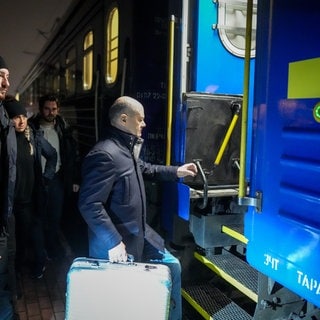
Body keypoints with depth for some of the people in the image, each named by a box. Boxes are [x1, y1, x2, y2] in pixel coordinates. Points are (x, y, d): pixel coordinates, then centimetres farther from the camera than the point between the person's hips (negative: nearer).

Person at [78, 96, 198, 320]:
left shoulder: (128, 149, 7)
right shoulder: (105, 154, -25)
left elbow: (145, 169, 28)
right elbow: (89, 204, -28)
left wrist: (176, 172, 22)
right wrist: (113, 242, -27)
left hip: (139, 235, 10)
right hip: (115, 244, -10)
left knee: (172, 266, 18)